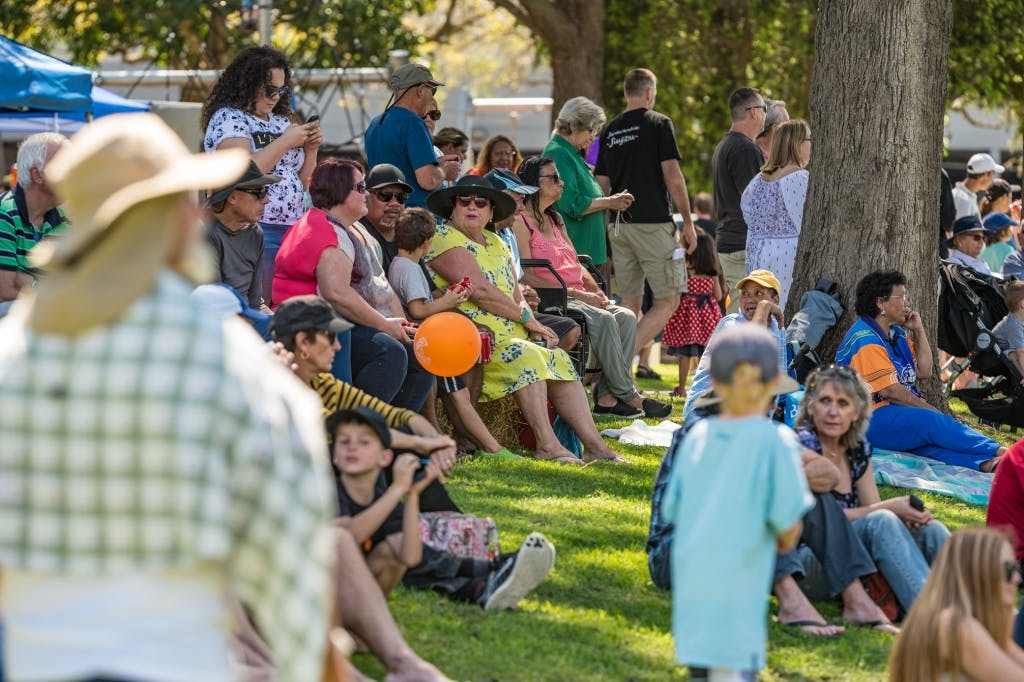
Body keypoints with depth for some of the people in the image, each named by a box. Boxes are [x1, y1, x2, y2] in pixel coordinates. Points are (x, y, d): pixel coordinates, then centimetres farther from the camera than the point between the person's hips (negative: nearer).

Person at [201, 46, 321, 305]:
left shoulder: (281, 121, 18)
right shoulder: (228, 118, -3)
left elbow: (303, 183, 23)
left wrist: (310, 149, 6)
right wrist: (286, 141, -10)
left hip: (291, 230, 7)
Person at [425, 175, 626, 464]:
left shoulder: (496, 244, 22)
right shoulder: (445, 239, -5)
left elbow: (516, 297, 18)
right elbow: (480, 291, -15)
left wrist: (533, 325, -4)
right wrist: (526, 318, -9)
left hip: (510, 336, 9)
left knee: (559, 359, -8)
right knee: (526, 355, -28)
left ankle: (595, 444, -16)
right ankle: (546, 445, -32)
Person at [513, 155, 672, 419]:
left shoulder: (554, 220, 25)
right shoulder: (520, 221, -4)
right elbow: (527, 277, -14)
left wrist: (596, 292, 3)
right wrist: (576, 293, -17)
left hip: (578, 297, 9)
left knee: (625, 316, -16)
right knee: (603, 320, -30)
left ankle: (607, 397, -23)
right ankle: (628, 395, -22)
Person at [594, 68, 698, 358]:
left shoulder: (610, 130, 12)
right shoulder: (658, 123, -5)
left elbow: (602, 185, 13)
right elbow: (673, 177, -10)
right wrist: (688, 221, -4)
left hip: (619, 224, 6)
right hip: (653, 222, -6)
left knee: (630, 304, 11)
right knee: (668, 300, -3)